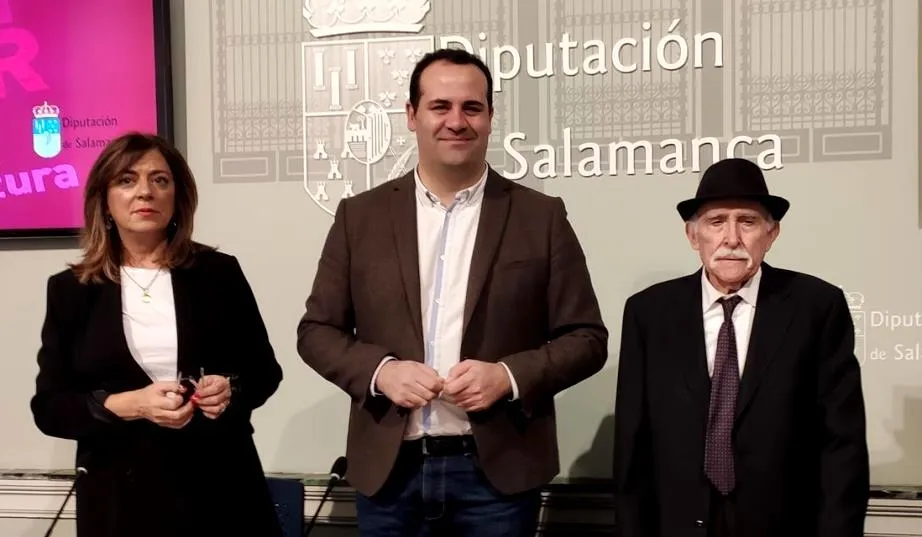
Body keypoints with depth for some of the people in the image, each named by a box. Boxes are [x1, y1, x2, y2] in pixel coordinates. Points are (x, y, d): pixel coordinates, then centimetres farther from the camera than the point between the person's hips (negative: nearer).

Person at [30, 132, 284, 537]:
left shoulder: (219, 272, 2)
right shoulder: (71, 290, 2)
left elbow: (265, 370, 7)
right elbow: (48, 407, 0)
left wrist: (232, 390, -14)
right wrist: (126, 405, -16)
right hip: (120, 496, 0)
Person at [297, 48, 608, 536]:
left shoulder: (541, 217, 0)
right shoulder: (360, 216, 4)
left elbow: (586, 337, 1)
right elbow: (316, 329, 6)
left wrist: (509, 375, -15)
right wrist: (379, 370, -12)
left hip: (498, 471, -1)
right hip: (389, 470, 1)